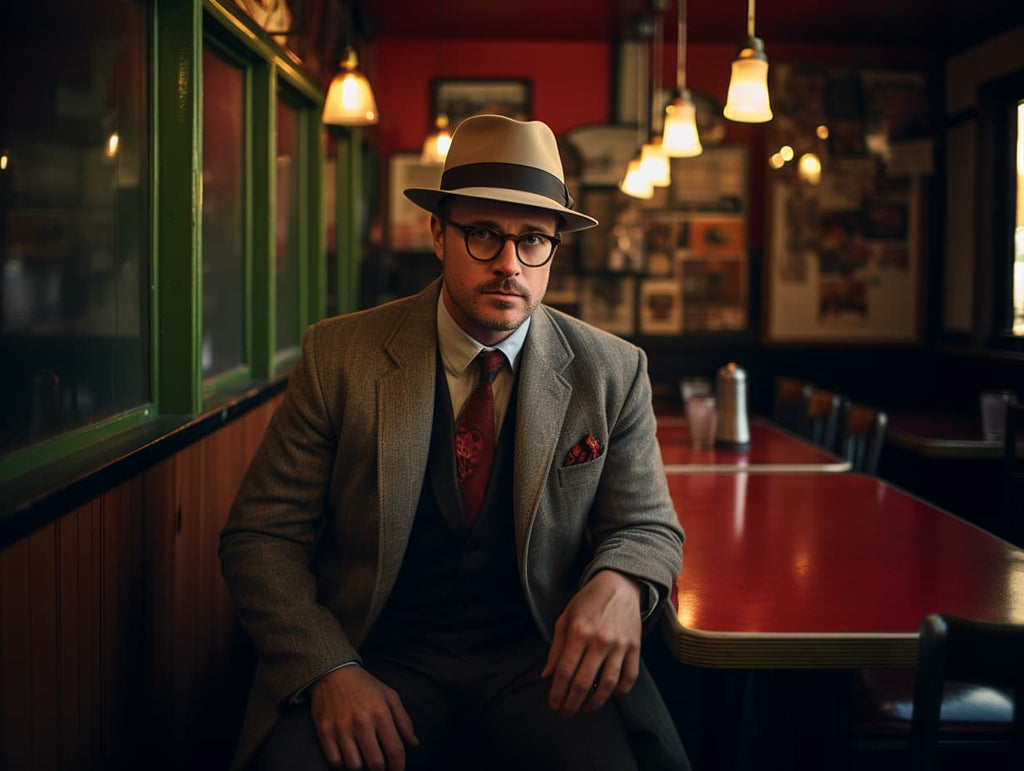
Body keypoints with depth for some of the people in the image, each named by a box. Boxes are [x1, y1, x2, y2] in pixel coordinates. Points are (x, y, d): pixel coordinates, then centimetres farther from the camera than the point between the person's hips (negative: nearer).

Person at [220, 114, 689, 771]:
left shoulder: (613, 372, 1)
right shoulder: (339, 355, -3)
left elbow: (651, 526, 7)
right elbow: (262, 536, -1)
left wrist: (618, 585, -19)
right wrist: (330, 668, -18)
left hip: (538, 653, 1)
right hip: (381, 651, -1)